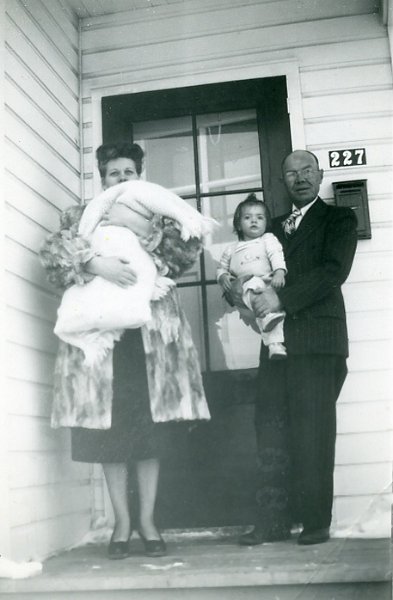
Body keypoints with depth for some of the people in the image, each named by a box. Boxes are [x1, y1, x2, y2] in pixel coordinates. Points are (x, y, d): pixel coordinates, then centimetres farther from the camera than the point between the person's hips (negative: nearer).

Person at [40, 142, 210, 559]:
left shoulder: (158, 214, 17)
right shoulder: (80, 216, 16)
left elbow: (189, 250, 0)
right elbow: (51, 252, -1)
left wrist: (142, 228, -11)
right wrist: (95, 262, -17)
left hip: (150, 333, 0)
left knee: (149, 427, 0)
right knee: (108, 427, -1)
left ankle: (148, 520, 11)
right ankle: (122, 522, 10)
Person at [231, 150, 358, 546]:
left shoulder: (338, 219, 6)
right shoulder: (275, 228, 23)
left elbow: (333, 272, -8)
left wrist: (281, 298, -17)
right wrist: (238, 288, -4)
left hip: (318, 341, -5)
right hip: (276, 340, 5)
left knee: (312, 432, -6)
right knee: (271, 434, 2)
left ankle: (315, 521, 2)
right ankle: (272, 521, 6)